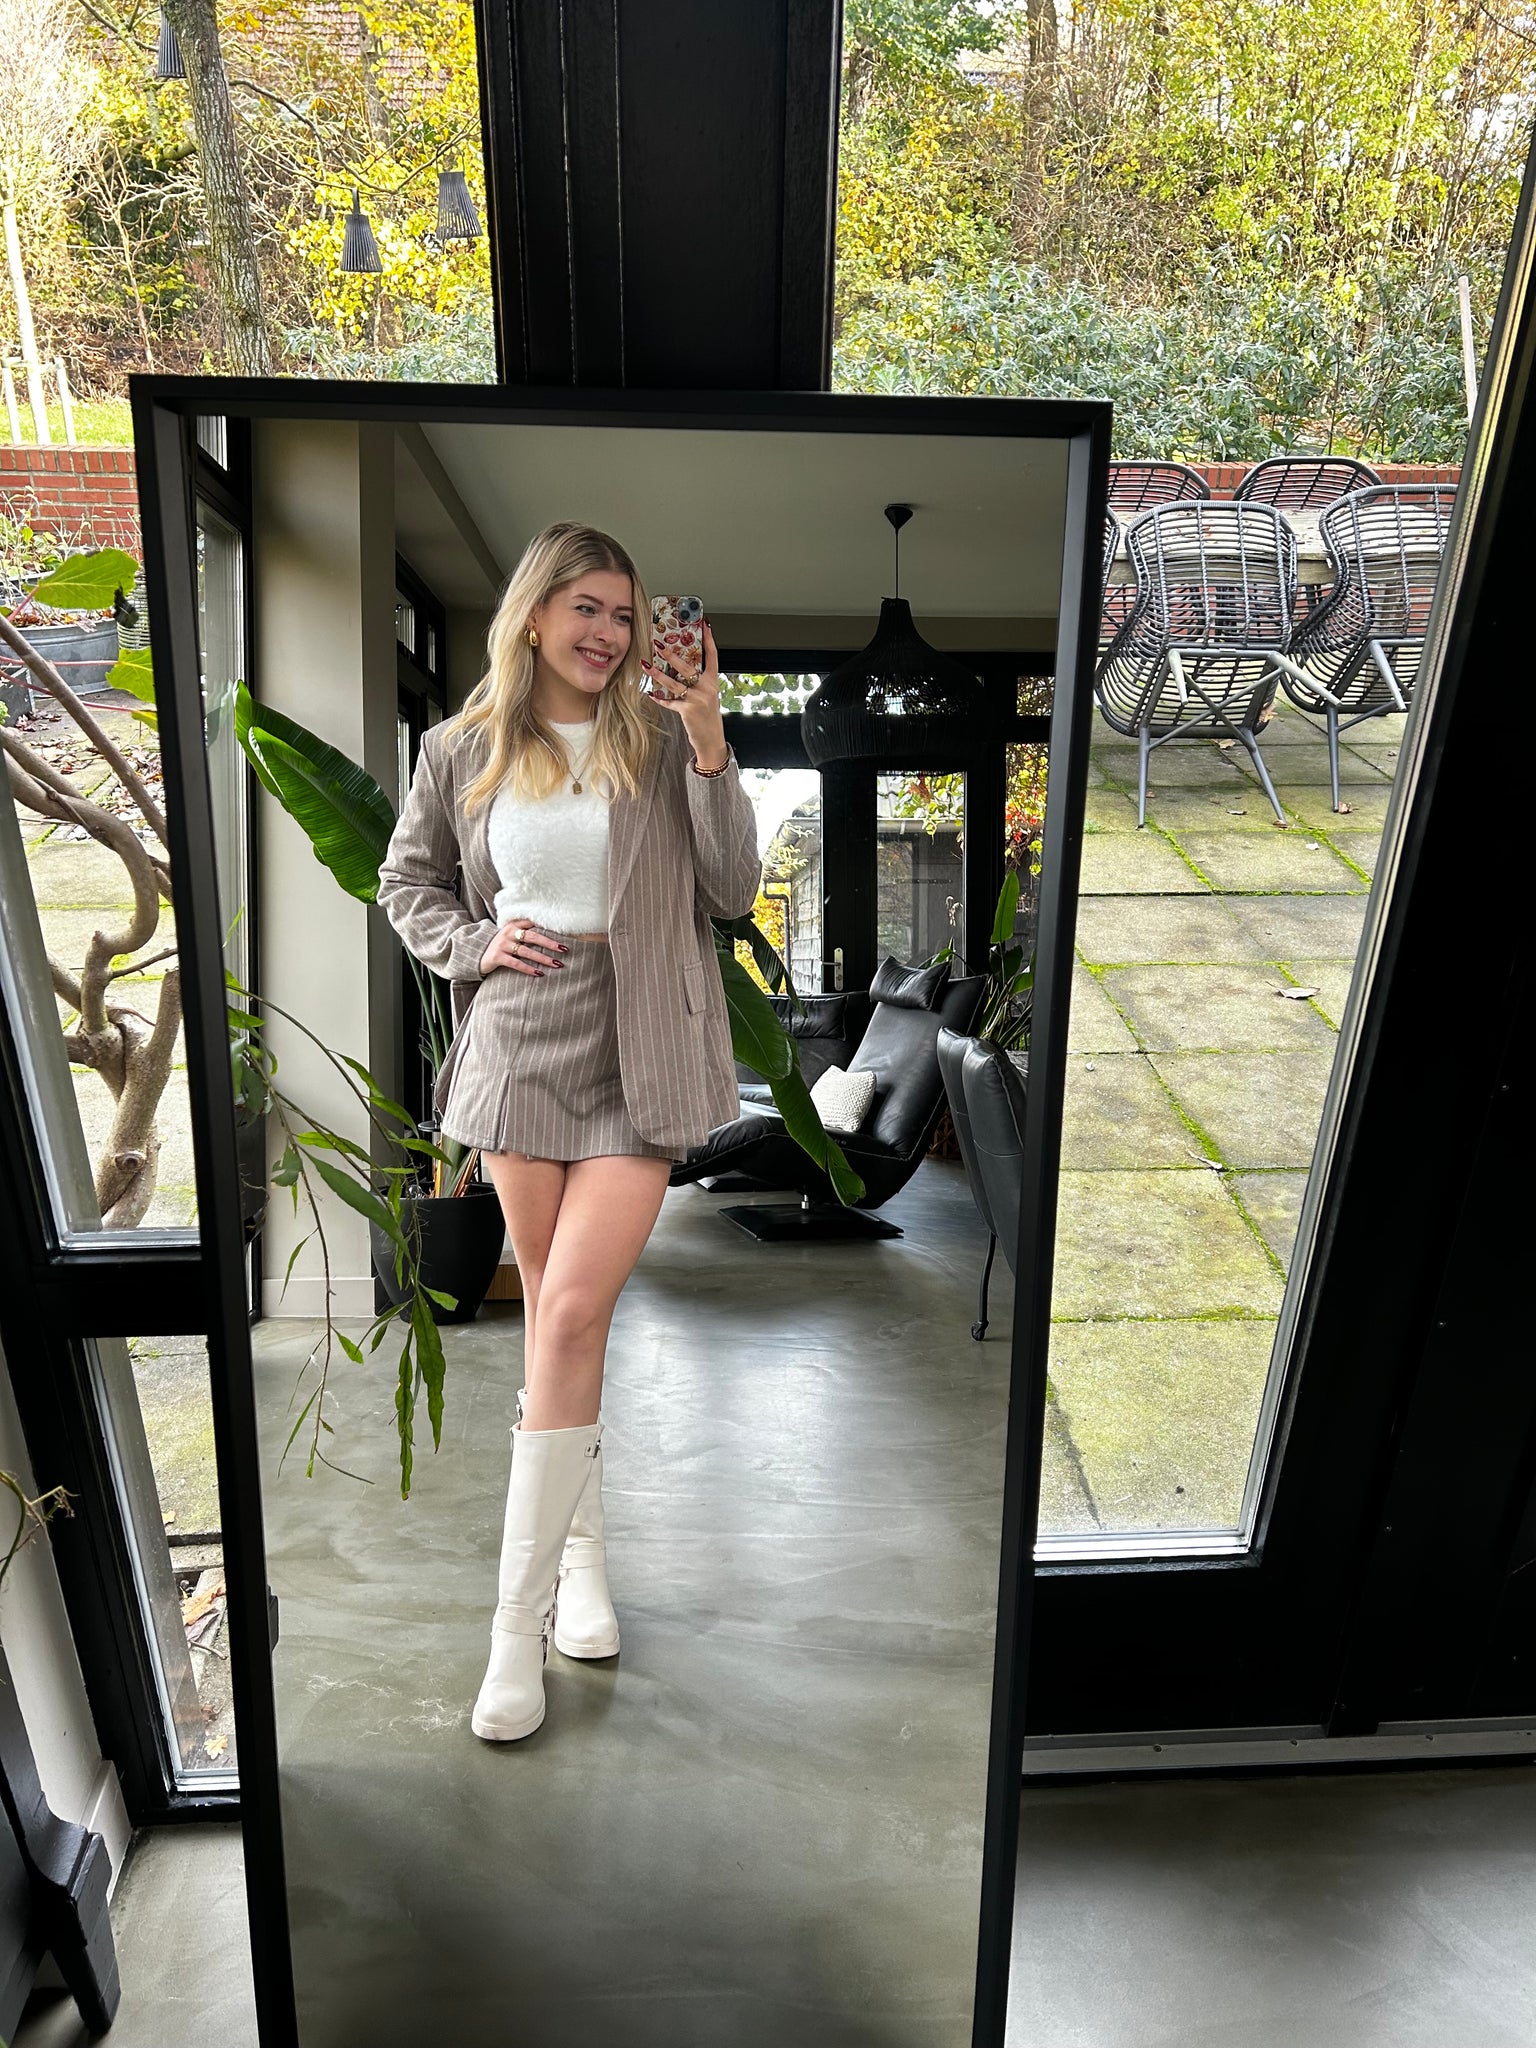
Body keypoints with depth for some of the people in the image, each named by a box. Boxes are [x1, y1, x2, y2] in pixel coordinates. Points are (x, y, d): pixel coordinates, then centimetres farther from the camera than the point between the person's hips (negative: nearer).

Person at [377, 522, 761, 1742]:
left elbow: (733, 891, -2)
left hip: (640, 1057, -2)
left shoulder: (659, 738, 2)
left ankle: (519, 1620, 0)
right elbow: (406, 882, 17)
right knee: (554, 1310, 10)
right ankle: (584, 1548, 30)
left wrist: (710, 746, -12)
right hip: (519, 1047, 2)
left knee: (571, 1312, -10)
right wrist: (474, 943, -2)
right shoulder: (462, 751, 6)